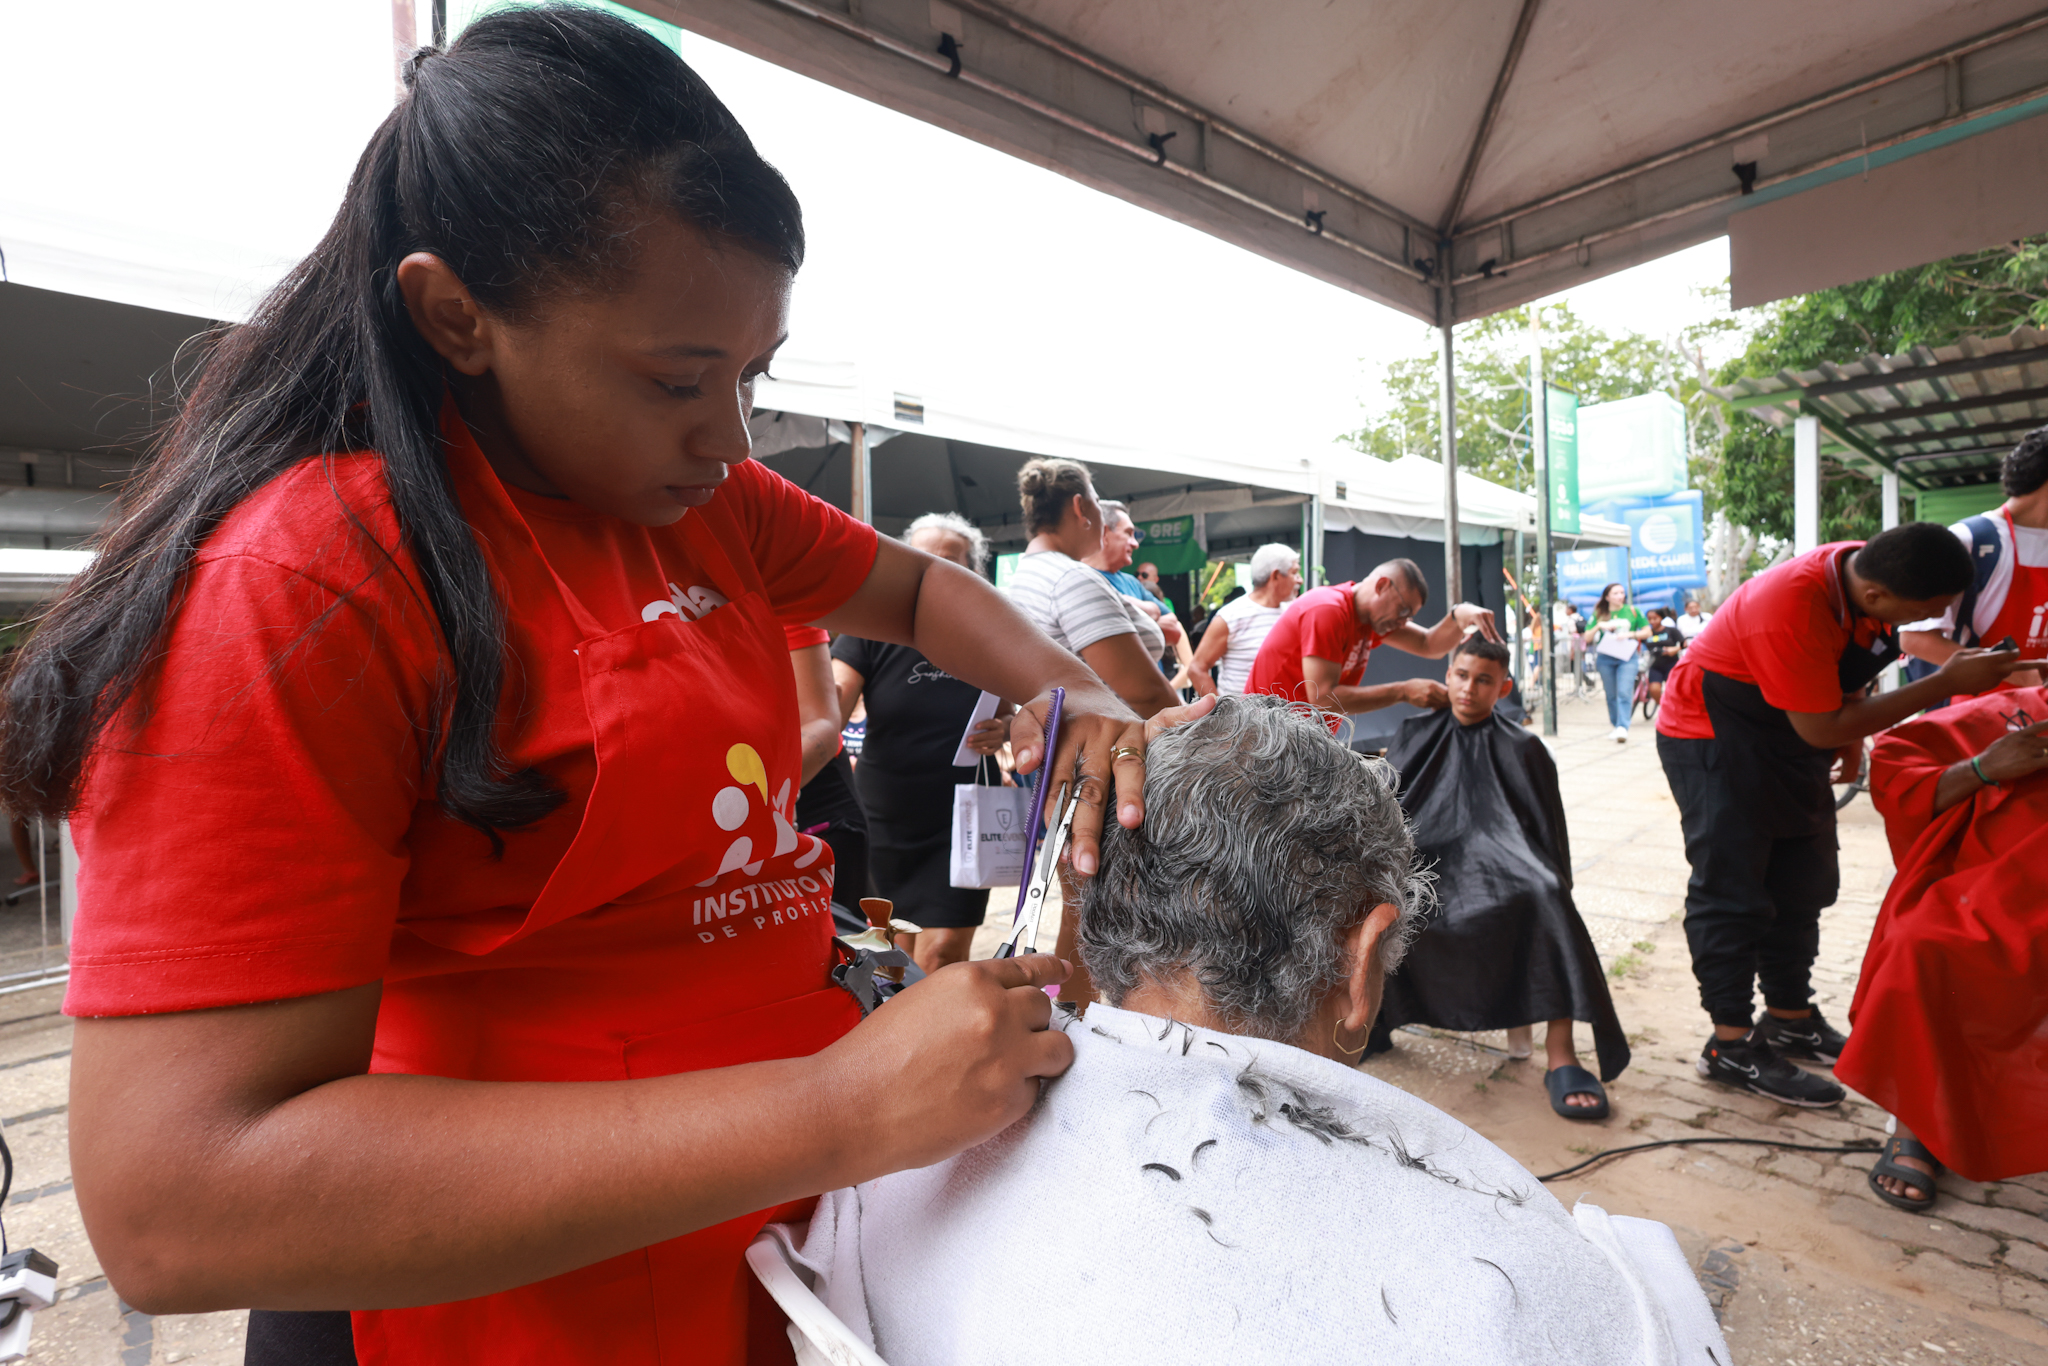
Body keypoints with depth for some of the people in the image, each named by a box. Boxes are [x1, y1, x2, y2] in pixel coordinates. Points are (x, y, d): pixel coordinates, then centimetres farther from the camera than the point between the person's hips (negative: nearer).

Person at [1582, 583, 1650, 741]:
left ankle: (1623, 727, -20)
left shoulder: (1632, 611, 7)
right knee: (1611, 695, 7)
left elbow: (1647, 632, 8)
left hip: (1627, 657, -2)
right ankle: (1616, 726, 19)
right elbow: (1587, 638, 4)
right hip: (1605, 658, 2)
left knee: (1624, 693, -14)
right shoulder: (1599, 614, 8)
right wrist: (1599, 626, -12)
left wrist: (1630, 634, -9)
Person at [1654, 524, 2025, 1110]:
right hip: (1712, 738, -9)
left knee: (1803, 884, 14)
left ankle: (1790, 1018, 28)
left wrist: (1853, 740, 9)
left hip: (1788, 738, 9)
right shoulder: (1792, 610, -34)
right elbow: (1823, 728, -26)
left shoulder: (1865, 569, -7)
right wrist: (1947, 683, -25)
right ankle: (1732, 1046, 1)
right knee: (1732, 892, -7)